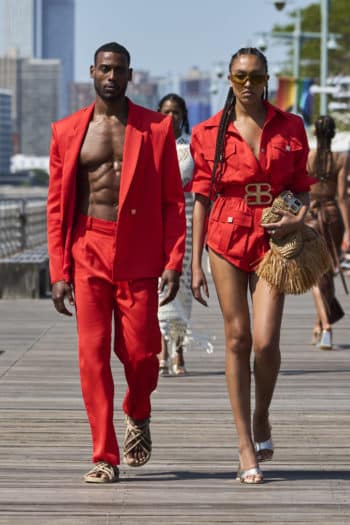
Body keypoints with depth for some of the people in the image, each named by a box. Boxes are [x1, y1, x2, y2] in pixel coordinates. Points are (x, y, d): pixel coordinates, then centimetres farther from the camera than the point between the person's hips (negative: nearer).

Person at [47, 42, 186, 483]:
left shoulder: (156, 128, 5)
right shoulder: (68, 131, 8)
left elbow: (173, 200, 4)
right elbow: (57, 205, 8)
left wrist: (173, 262, -5)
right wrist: (58, 272, 1)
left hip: (139, 254, -1)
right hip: (88, 252, 1)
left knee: (140, 351, -3)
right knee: (93, 353, -4)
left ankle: (137, 416, 30)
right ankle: (104, 457, 2)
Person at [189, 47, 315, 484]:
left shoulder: (289, 128, 4)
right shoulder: (209, 133, 2)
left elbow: (301, 187, 12)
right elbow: (201, 198, 5)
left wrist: (298, 218, -11)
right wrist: (195, 263, 2)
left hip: (271, 241, 0)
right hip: (226, 239, 0)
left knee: (265, 340, -12)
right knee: (237, 339, 0)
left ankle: (261, 419, 18)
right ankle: (246, 447, 5)